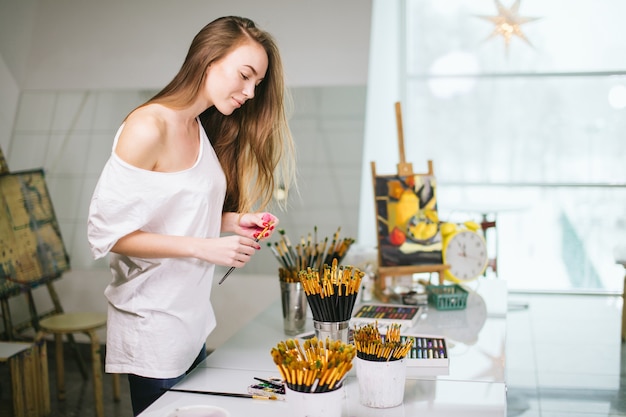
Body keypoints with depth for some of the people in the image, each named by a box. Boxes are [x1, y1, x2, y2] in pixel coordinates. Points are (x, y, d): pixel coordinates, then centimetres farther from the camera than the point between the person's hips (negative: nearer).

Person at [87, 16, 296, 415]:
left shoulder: (204, 129, 8)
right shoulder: (148, 128, -18)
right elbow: (106, 233, -20)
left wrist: (234, 221, -4)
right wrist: (205, 248, -22)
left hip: (192, 320, 8)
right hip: (153, 331, -8)